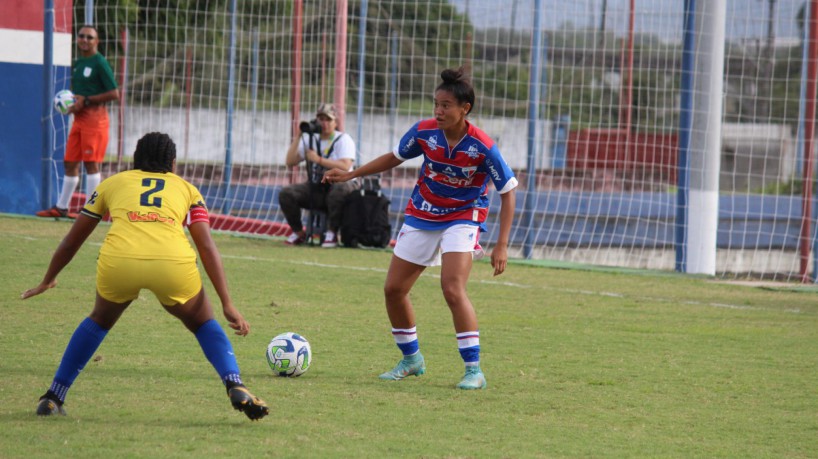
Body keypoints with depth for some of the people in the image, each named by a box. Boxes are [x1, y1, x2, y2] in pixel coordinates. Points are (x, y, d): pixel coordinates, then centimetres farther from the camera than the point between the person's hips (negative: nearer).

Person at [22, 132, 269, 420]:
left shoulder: (112, 183, 30)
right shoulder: (187, 189, 28)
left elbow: (72, 241, 37)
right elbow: (207, 247, 15)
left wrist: (47, 281, 52)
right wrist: (227, 304, 12)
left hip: (118, 261, 1)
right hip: (173, 264, -1)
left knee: (99, 320, 31)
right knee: (204, 325, 25)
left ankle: (52, 398, 29)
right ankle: (236, 387, 3)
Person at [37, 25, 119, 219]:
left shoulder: (99, 63, -10)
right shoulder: (77, 64, 15)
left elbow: (114, 94, -15)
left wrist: (85, 101, -16)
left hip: (94, 118, -8)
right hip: (79, 118, 8)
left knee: (91, 163, -7)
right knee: (70, 162, 11)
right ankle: (61, 208, 17)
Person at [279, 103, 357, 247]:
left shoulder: (343, 140, -4)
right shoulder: (310, 139, 10)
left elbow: (345, 166, -21)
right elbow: (290, 162, 1)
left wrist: (319, 159, -24)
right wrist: (297, 137, -6)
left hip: (339, 183, -5)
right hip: (314, 188, 5)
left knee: (339, 191, -41)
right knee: (286, 193, -18)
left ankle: (332, 234, -24)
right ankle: (298, 233, -2)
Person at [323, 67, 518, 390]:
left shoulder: (482, 147, -24)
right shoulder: (424, 132, -13)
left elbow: (507, 191, -15)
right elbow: (395, 157, 8)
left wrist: (501, 245, -20)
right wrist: (350, 175, 4)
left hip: (462, 218, -5)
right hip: (422, 215, 5)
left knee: (452, 289, -25)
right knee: (393, 289, 5)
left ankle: (474, 369, -16)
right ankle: (411, 359, 26)